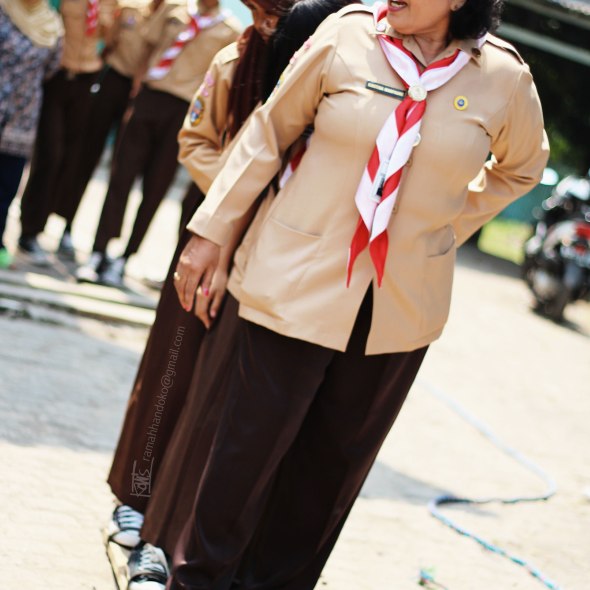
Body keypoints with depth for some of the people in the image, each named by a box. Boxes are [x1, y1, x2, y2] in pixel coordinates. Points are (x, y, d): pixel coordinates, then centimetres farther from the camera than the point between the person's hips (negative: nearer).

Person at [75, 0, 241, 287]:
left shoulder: (230, 30, 0)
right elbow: (149, 41, 15)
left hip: (184, 110, -2)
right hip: (149, 97, 2)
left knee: (154, 189, 2)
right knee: (121, 177, -2)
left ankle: (122, 262, 9)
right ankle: (97, 256, 1)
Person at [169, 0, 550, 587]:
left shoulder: (504, 77, -4)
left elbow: (521, 166, 16)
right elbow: (270, 131, 1)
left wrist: (446, 229, 9)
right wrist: (210, 231, 2)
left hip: (401, 309, 2)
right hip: (299, 285, -2)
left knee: (336, 458, 11)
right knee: (252, 443, 4)